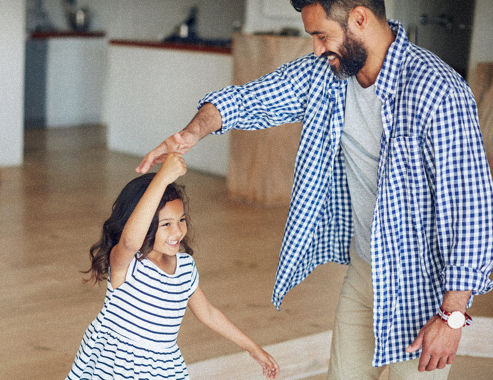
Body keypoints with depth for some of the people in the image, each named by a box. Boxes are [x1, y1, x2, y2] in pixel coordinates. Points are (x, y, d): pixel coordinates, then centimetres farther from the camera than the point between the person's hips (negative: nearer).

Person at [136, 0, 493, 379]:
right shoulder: (324, 74, -4)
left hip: (422, 284, -6)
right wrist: (193, 131, -16)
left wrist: (453, 314, -23)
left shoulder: (438, 92, -26)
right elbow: (248, 99, 6)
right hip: (362, 268, 7)